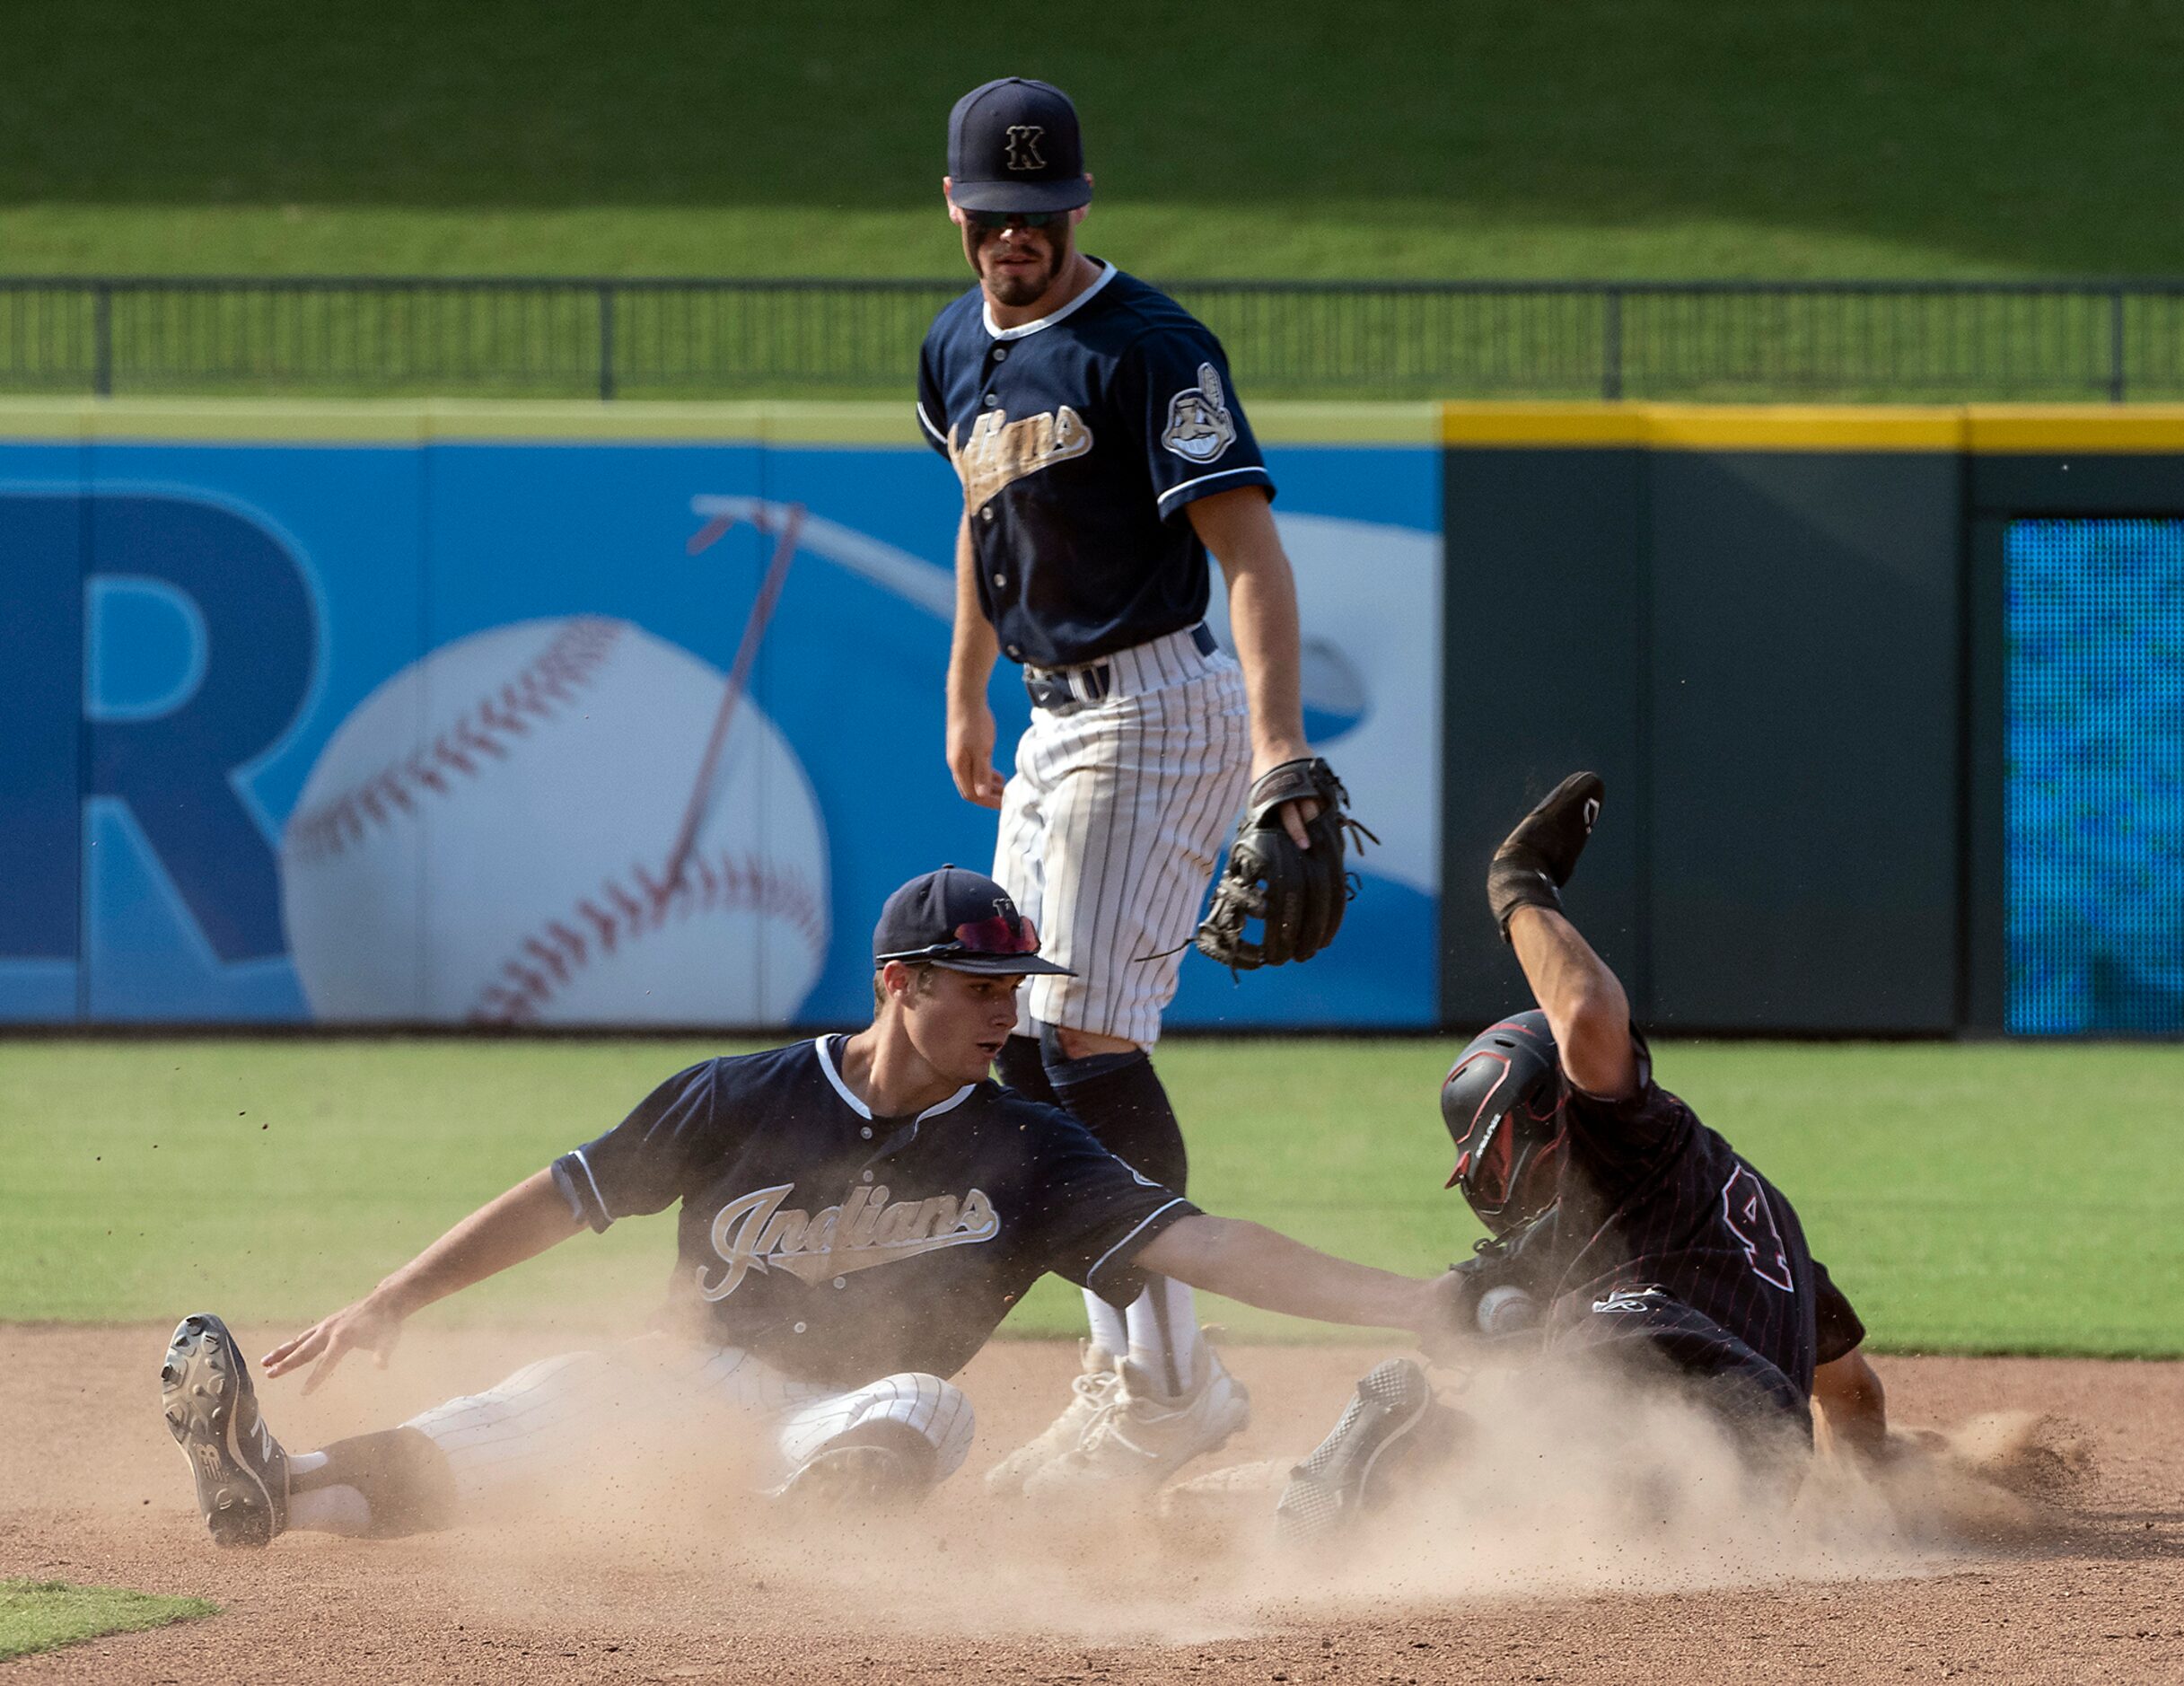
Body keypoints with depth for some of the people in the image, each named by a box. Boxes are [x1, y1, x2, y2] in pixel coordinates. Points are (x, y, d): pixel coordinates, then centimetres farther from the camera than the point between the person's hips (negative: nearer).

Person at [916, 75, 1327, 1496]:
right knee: (1029, 1048, 9)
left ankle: (1166, 1387, -14)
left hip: (1155, 710, -9)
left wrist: (1277, 734, -34)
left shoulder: (1147, 348, -16)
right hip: (1054, 723, 9)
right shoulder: (959, 349, 11)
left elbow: (1249, 546, -22)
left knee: (1085, 1036, -15)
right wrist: (967, 694, 29)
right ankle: (1135, 1368, 15)